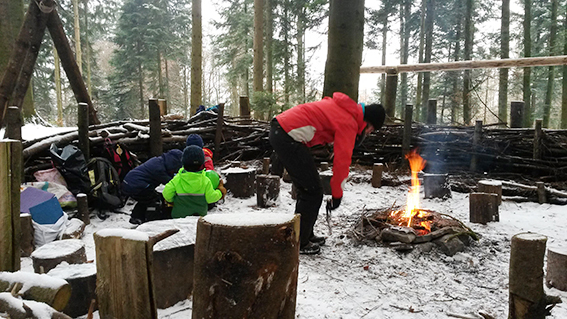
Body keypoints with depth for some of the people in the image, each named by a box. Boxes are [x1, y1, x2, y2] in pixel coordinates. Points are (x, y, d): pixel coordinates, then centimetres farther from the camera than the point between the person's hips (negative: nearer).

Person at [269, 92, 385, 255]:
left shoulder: (342, 108, 18)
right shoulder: (349, 123, -9)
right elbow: (342, 161, -9)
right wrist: (337, 195, -1)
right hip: (288, 136, -10)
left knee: (306, 188, 18)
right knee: (313, 191, -2)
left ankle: (305, 235, 29)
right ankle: (298, 243, 8)